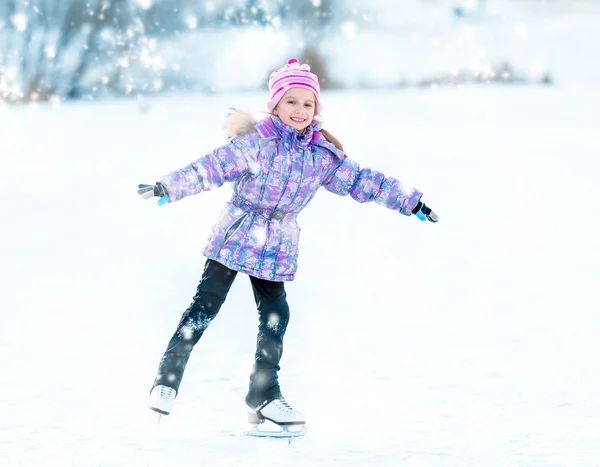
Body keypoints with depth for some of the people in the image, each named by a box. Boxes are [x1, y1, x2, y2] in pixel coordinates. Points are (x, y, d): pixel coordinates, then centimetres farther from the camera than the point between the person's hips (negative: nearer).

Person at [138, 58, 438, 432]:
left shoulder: (323, 155, 3)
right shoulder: (256, 142, -12)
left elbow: (360, 181, 8)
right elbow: (212, 168, -16)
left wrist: (410, 201, 9)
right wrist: (168, 188, -23)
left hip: (276, 249, 4)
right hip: (235, 238, -4)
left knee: (276, 318, 0)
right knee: (204, 309, -4)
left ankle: (264, 394, 13)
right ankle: (167, 380, 6)